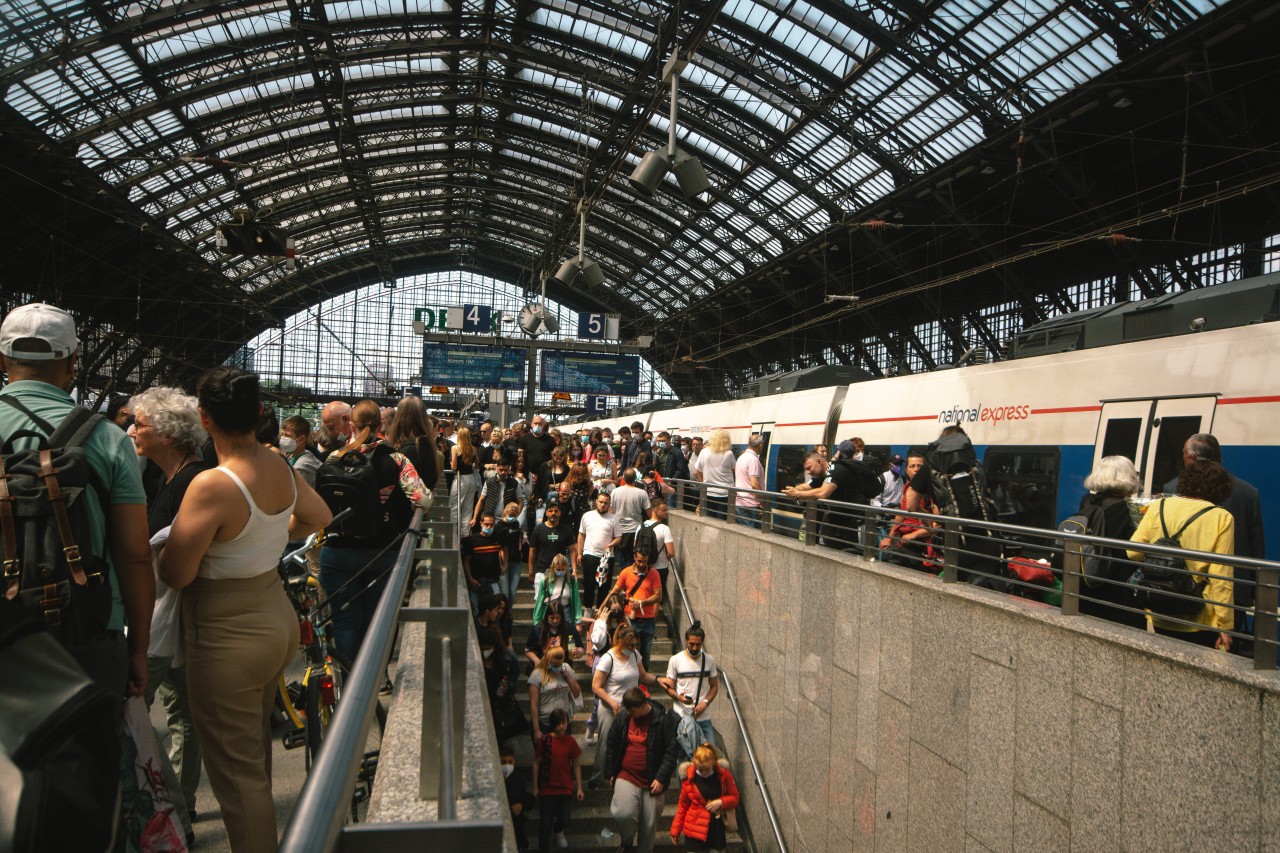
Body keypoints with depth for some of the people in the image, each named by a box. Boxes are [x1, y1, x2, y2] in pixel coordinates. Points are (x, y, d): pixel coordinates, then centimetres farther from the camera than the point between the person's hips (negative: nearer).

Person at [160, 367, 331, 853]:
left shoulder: (211, 486, -25)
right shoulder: (281, 467, -2)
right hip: (277, 616, 8)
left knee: (235, 769, 7)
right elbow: (318, 516, 16)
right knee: (256, 750, 25)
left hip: (229, 634, -8)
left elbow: (176, 575, -21)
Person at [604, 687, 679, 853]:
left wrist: (661, 778, -12)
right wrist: (610, 772, 11)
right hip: (626, 777, 1)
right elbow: (611, 744, 11)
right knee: (623, 814, -18)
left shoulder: (664, 719, -10)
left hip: (652, 781, -1)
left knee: (649, 824, 7)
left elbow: (671, 751, -8)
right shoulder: (622, 716, -1)